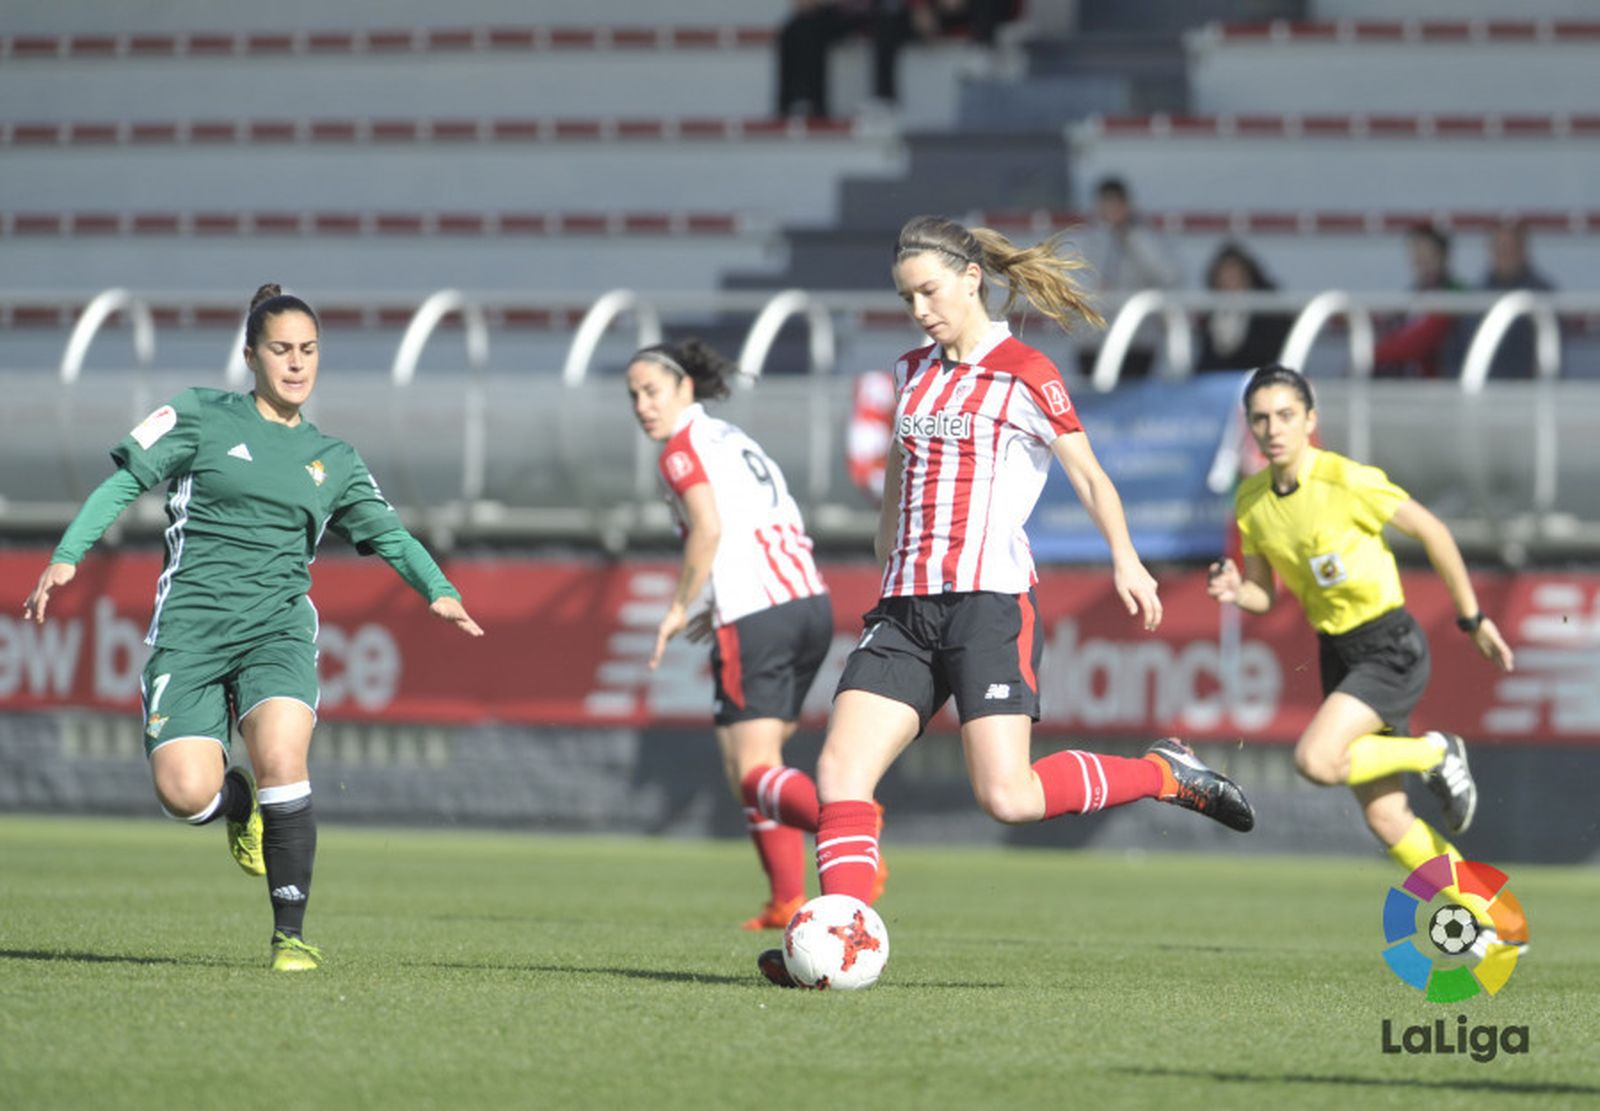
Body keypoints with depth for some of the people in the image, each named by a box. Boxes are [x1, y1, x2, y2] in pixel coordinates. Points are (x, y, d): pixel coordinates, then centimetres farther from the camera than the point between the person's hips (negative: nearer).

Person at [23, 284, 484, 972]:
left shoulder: (333, 462, 16)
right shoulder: (199, 417, 7)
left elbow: (388, 533, 15)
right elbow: (123, 482, 6)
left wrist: (439, 591, -4)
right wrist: (66, 558, -6)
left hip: (278, 626, 2)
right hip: (191, 624, -1)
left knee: (281, 760, -25)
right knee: (185, 795, -17)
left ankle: (290, 935, -13)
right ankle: (239, 805, 23)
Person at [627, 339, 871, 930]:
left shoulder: (683, 447, -1)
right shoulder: (734, 439, 23)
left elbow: (709, 529, -16)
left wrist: (680, 608, -6)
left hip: (756, 618, -8)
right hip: (811, 604, 8)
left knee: (752, 774, -10)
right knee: (759, 755, 19)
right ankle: (788, 898, 13)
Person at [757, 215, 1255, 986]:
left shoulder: (1023, 374, -2)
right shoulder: (912, 374, 18)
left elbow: (1087, 473, -3)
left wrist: (1124, 559, -19)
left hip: (990, 601, -6)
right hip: (905, 607, 6)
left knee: (1007, 796, -17)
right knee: (840, 770, -11)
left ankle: (1165, 773, 3)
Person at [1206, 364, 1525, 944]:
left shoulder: (1348, 481, -19)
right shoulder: (1251, 500, -1)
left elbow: (1430, 531, -8)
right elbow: (1265, 594, 10)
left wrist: (1472, 619, -1)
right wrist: (1236, 591, -14)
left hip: (1392, 649, -6)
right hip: (1337, 653, 6)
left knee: (1317, 760, -27)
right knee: (1386, 820, 4)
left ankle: (1435, 754, 0)